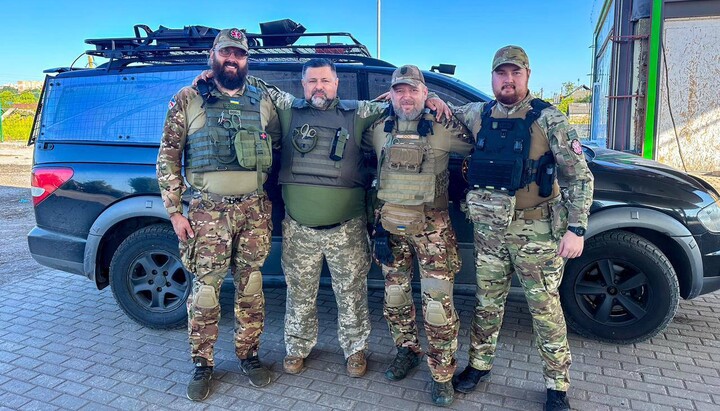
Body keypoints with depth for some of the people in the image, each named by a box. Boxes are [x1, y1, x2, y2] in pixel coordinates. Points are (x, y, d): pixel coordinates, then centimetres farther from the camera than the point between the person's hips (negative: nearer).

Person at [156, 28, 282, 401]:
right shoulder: (188, 100, 2)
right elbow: (167, 158, 2)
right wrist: (175, 212, -4)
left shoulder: (262, 101, 9)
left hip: (255, 208, 2)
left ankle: (248, 354, 27)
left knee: (250, 287, 10)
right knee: (205, 289, 3)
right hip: (208, 209, -2)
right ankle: (202, 365, 21)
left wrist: (271, 201, 9)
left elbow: (278, 149, 15)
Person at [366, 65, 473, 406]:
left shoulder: (443, 129, -4)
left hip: (432, 227, -3)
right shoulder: (378, 130, 6)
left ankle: (442, 374, 13)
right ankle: (406, 351, 36)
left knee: (438, 300, -4)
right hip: (390, 225, 4)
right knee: (395, 294, 14)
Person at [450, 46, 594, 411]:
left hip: (535, 230, -3)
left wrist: (576, 228, -14)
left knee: (545, 308, 6)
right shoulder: (477, 115, 5)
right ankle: (479, 364, 34)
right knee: (487, 303, 15)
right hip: (488, 229, 4)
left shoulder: (548, 119, -6)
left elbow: (579, 176, -6)